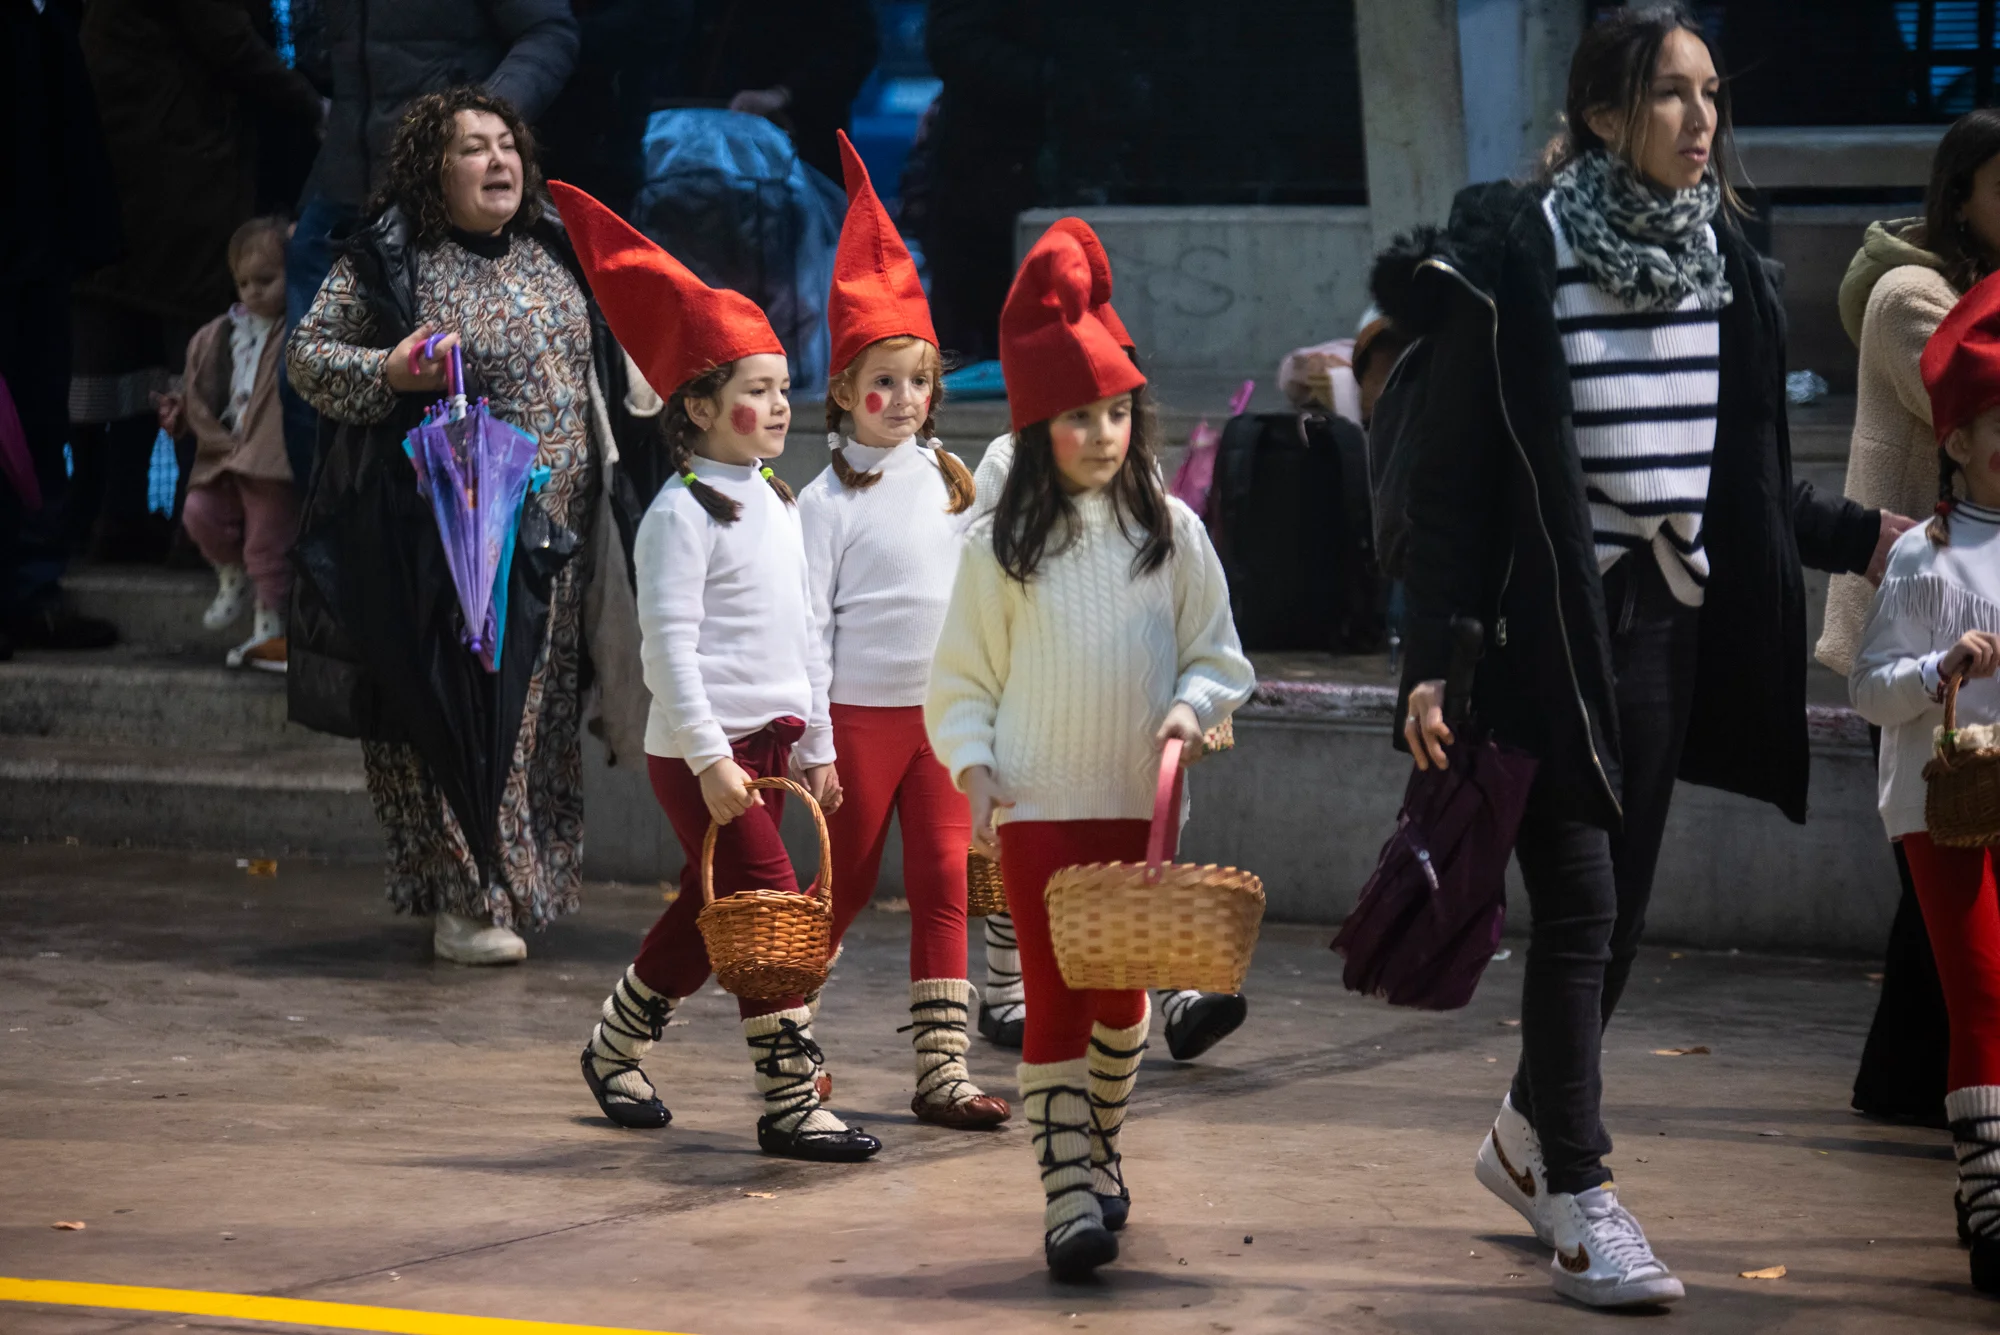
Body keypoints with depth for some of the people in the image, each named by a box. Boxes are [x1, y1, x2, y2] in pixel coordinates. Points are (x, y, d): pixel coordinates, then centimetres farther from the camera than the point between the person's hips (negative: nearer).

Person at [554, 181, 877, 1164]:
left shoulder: (776, 502, 14)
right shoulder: (683, 512, -11)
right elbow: (669, 645, -16)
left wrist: (817, 746, 19)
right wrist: (710, 758, -21)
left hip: (770, 742, 8)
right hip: (702, 750, -8)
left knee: (706, 913, 16)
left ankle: (615, 1049, 33)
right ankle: (790, 1101, -8)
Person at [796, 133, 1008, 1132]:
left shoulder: (952, 481, 10)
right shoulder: (828, 499, -4)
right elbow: (808, 620, -7)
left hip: (945, 708, 4)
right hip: (861, 708, -4)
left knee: (944, 882, 0)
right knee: (848, 881, 5)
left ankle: (941, 1069, 0)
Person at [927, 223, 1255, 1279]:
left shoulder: (1169, 532, 4)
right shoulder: (1000, 545, 1)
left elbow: (1220, 657, 8)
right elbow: (959, 679, 4)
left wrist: (1191, 707, -12)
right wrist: (973, 768, -10)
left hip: (1141, 799, 2)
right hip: (1037, 802, -2)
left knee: (1122, 994, 9)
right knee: (1054, 994, -8)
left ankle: (1098, 1148, 29)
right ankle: (1069, 1198, -10)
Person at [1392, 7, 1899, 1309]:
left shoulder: (1724, 264, 7)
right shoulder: (1514, 259, -11)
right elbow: (1453, 470, -11)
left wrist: (1860, 537, 9)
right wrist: (1432, 656, -15)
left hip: (1668, 626, 6)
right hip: (1550, 627, -6)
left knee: (1621, 912, 13)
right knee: (1580, 908, -6)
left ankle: (1532, 1134, 34)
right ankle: (1579, 1196, 3)